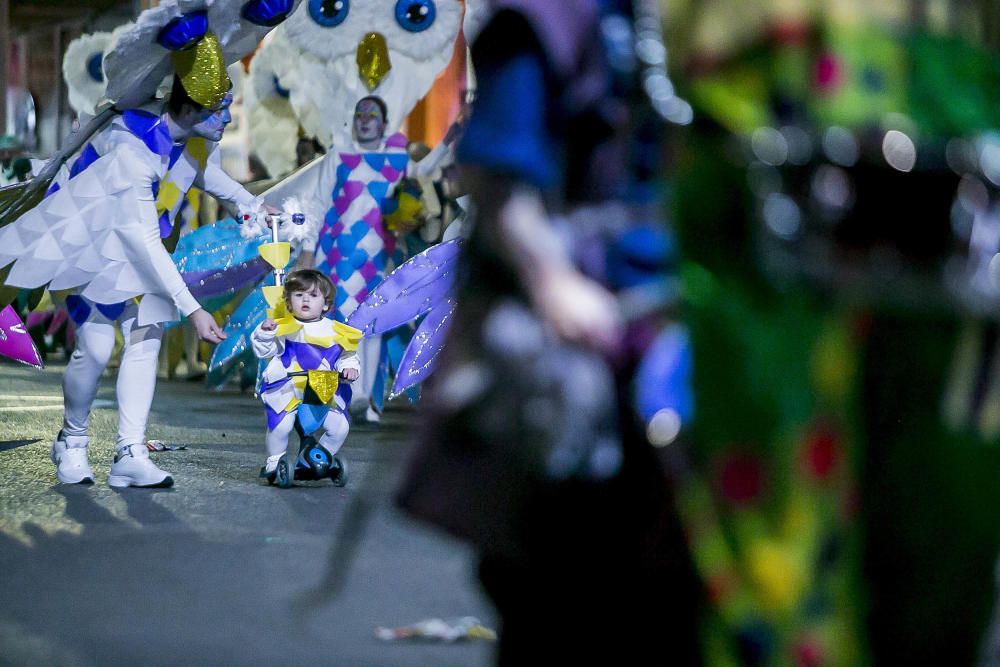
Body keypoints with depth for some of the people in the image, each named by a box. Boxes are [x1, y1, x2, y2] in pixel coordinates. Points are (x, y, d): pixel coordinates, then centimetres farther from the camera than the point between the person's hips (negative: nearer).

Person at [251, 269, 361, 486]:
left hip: (325, 393, 3)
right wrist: (264, 332, -21)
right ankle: (275, 461, 4)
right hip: (286, 392, -3)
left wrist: (350, 367, -8)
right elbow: (264, 350, -4)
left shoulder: (335, 332, 7)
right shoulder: (284, 329, -1)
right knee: (280, 426, -21)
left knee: (339, 428, -7)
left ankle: (323, 458, 18)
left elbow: (347, 356, 12)